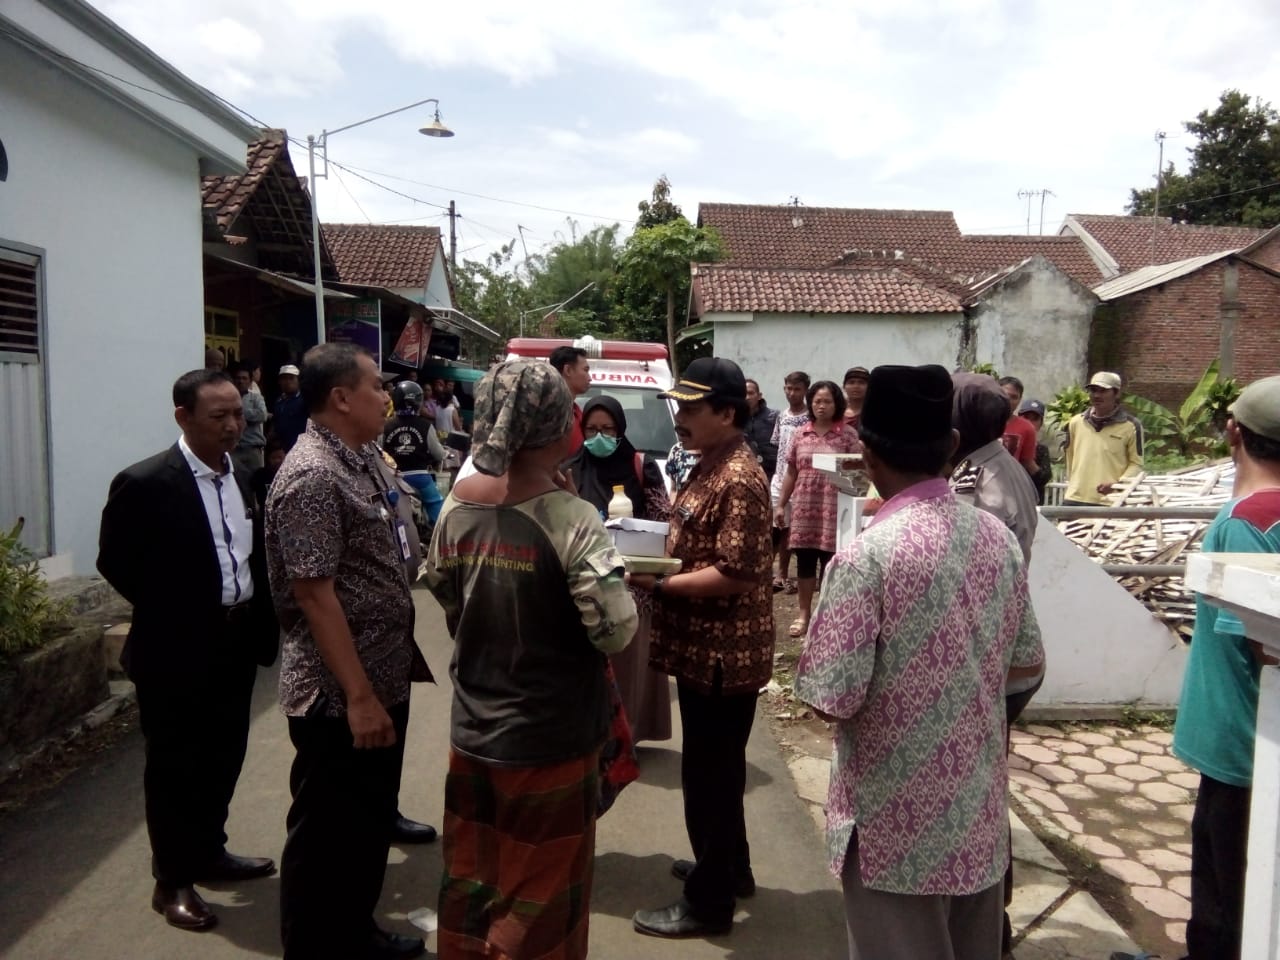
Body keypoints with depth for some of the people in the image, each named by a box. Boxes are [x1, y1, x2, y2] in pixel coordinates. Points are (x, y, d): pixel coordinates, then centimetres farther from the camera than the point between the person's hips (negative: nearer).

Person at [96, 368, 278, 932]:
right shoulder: (144, 483, -15)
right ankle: (173, 881, 24)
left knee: (223, 757, 18)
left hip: (236, 643, 7)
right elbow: (116, 562, -11)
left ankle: (209, 853, 38)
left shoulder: (239, 479, 7)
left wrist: (259, 619, 7)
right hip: (176, 650, -7)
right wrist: (176, 616, -7)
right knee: (174, 766, 8)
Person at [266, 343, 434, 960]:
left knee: (372, 819, 22)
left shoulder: (362, 458, 9)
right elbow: (315, 594, -23)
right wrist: (358, 696, -23)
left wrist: (405, 656, 16)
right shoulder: (312, 476, -20)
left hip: (384, 679, 9)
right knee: (329, 834, 8)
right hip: (339, 694, -9)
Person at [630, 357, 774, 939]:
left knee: (708, 774, 3)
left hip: (724, 653, -10)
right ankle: (729, 867, 39)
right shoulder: (711, 466, 11)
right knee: (715, 768, 22)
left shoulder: (739, 480, -21)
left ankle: (709, 902, 18)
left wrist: (656, 584, -24)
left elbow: (734, 573, -26)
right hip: (704, 647, 10)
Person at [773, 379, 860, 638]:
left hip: (834, 507, -3)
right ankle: (803, 614, 20)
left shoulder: (848, 434, -1)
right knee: (804, 560, 8)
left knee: (829, 561, 3)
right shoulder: (801, 434, 8)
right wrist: (781, 504, 10)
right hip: (804, 506, 3)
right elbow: (791, 473, 12)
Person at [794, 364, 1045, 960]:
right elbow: (1027, 660, 8)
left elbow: (833, 700, -22)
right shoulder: (997, 536, -3)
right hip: (979, 810, 6)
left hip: (900, 822, -6)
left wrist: (812, 660, -2)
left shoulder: (867, 555, -22)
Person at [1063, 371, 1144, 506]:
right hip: (1075, 500, 3)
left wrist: (1117, 484, -16)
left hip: (1111, 503, -3)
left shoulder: (1130, 425, -3)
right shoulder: (1075, 422, 8)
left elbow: (1137, 463, -1)